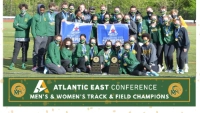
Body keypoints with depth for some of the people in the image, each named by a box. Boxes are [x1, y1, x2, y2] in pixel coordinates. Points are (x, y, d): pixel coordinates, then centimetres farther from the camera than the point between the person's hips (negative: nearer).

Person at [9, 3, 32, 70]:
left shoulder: (29, 17, 3)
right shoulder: (17, 16, 9)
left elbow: (27, 26, -11)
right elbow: (14, 25, -5)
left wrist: (19, 24, -5)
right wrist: (23, 27, -11)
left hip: (25, 37, -1)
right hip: (18, 37, 1)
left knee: (24, 51, 4)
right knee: (16, 51, -3)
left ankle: (23, 64, 13)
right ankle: (12, 64, -1)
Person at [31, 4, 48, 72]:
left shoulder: (46, 17, 14)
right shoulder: (35, 17, 2)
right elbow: (33, 27, -1)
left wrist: (46, 34, 7)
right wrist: (34, 35, -8)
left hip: (44, 37, 4)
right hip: (38, 37, -4)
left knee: (42, 52, 3)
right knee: (36, 52, -6)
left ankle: (41, 65, 8)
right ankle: (35, 66, -2)